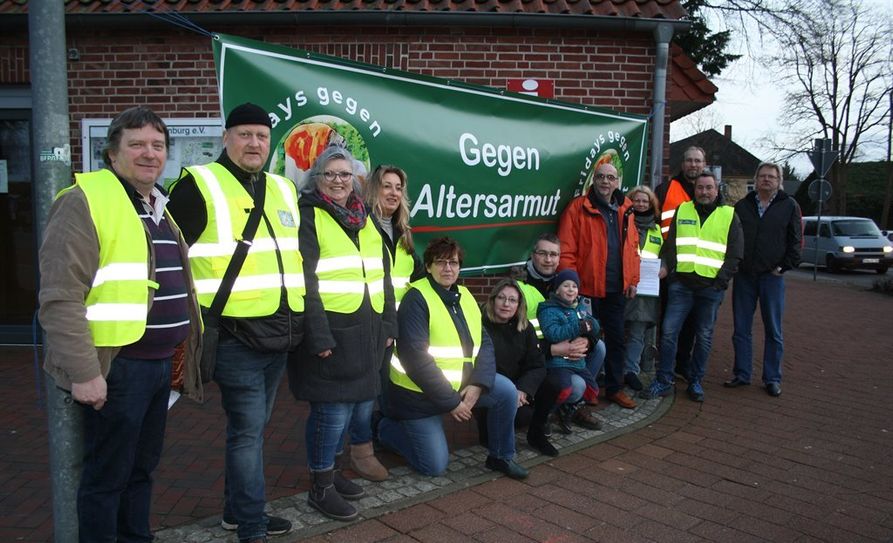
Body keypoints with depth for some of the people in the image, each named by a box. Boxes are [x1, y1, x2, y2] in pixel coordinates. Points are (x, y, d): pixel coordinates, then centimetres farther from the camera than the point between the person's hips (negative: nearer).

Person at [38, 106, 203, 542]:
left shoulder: (160, 207, 15)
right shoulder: (85, 201, -12)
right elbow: (59, 298, -19)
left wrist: (183, 347, 19)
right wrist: (82, 371, -21)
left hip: (159, 363, 8)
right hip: (115, 367, -8)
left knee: (142, 466, 20)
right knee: (107, 474, 5)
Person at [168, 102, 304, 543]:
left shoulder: (284, 190, 14)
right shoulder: (199, 185, -7)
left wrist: (303, 320, 21)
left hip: (280, 337, 7)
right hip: (236, 337, -7)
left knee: (252, 427, 17)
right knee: (247, 431, -2)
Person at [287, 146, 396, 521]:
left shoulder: (364, 219, 16)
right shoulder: (308, 216, -6)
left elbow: (383, 274, 18)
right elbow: (303, 281, -14)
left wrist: (388, 324, 13)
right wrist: (318, 335, -20)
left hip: (367, 331, 7)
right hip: (330, 331, -7)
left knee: (360, 408, 14)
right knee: (333, 409, -2)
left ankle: (333, 469, 34)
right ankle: (321, 487, 17)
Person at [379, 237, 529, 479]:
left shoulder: (464, 296, 5)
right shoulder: (416, 299, -18)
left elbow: (484, 342, 1)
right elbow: (415, 359, -25)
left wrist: (478, 384, -16)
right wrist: (450, 401, -21)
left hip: (461, 381, 6)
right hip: (419, 392, -6)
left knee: (507, 391, -12)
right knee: (434, 466, -3)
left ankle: (501, 456, 8)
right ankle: (387, 427, 21)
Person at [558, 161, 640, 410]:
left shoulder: (625, 209, 8)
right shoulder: (579, 208, -8)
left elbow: (632, 247, 11)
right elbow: (566, 251, -12)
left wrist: (632, 280, 7)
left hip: (617, 289, 5)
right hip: (587, 288, -5)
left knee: (616, 339, 14)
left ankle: (614, 388, 28)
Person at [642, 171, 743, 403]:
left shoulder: (729, 215, 7)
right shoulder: (682, 210, 11)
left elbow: (735, 253, 4)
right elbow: (670, 245, 10)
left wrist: (722, 280, -6)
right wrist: (667, 269, -4)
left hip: (711, 287, 0)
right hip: (681, 283, 1)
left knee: (704, 337, 7)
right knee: (669, 332, -3)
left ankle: (695, 382, 20)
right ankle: (663, 381, 6)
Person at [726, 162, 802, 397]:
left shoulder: (789, 206, 3)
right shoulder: (742, 206, 10)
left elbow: (796, 240, 1)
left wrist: (785, 266, -6)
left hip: (772, 276, -2)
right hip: (743, 276, 3)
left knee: (773, 331, 4)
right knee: (741, 329, 7)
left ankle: (772, 378, 13)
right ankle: (742, 374, 17)